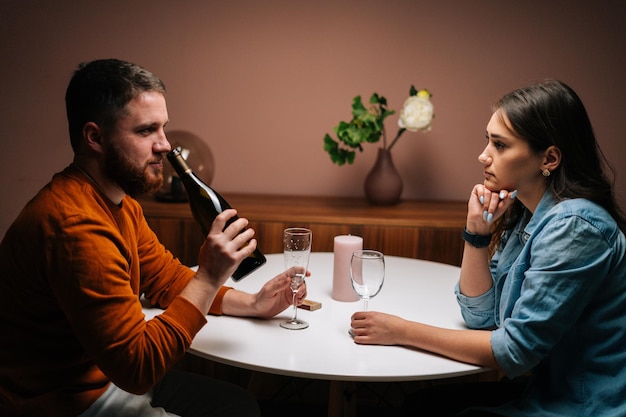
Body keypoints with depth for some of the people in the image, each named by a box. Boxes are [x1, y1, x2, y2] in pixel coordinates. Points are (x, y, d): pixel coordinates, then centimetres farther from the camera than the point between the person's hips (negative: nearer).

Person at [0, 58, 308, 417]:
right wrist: (209, 278, -28)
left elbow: (167, 279, 10)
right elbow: (138, 365, -29)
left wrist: (253, 305, -2)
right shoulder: (75, 226, -30)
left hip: (114, 373, 9)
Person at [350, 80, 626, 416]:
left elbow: (515, 350, -23)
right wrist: (476, 231, -10)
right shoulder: (523, 213, 1)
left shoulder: (574, 227, -24)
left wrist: (403, 331, -19)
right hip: (538, 387, 7)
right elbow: (481, 317, 2)